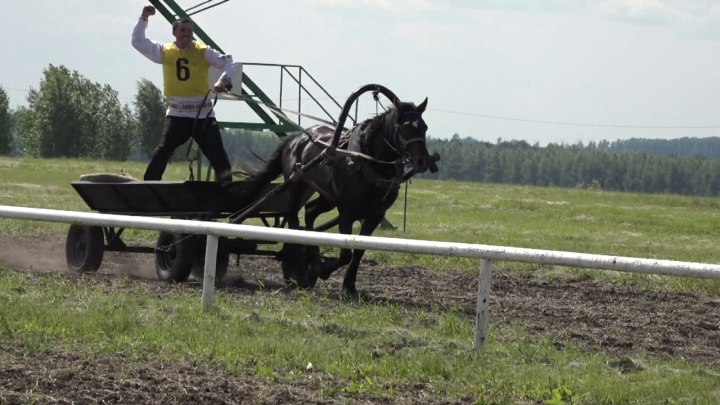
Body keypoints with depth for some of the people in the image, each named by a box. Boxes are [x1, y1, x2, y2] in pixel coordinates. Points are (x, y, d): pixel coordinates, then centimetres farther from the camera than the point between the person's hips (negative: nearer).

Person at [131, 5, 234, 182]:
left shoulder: (203, 51, -1)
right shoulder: (164, 51, 5)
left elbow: (227, 61, -6)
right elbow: (137, 41, 6)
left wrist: (223, 80, -25)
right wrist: (144, 18, -4)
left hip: (203, 114, -1)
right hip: (177, 114, 1)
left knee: (218, 156, -3)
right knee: (161, 153, -7)